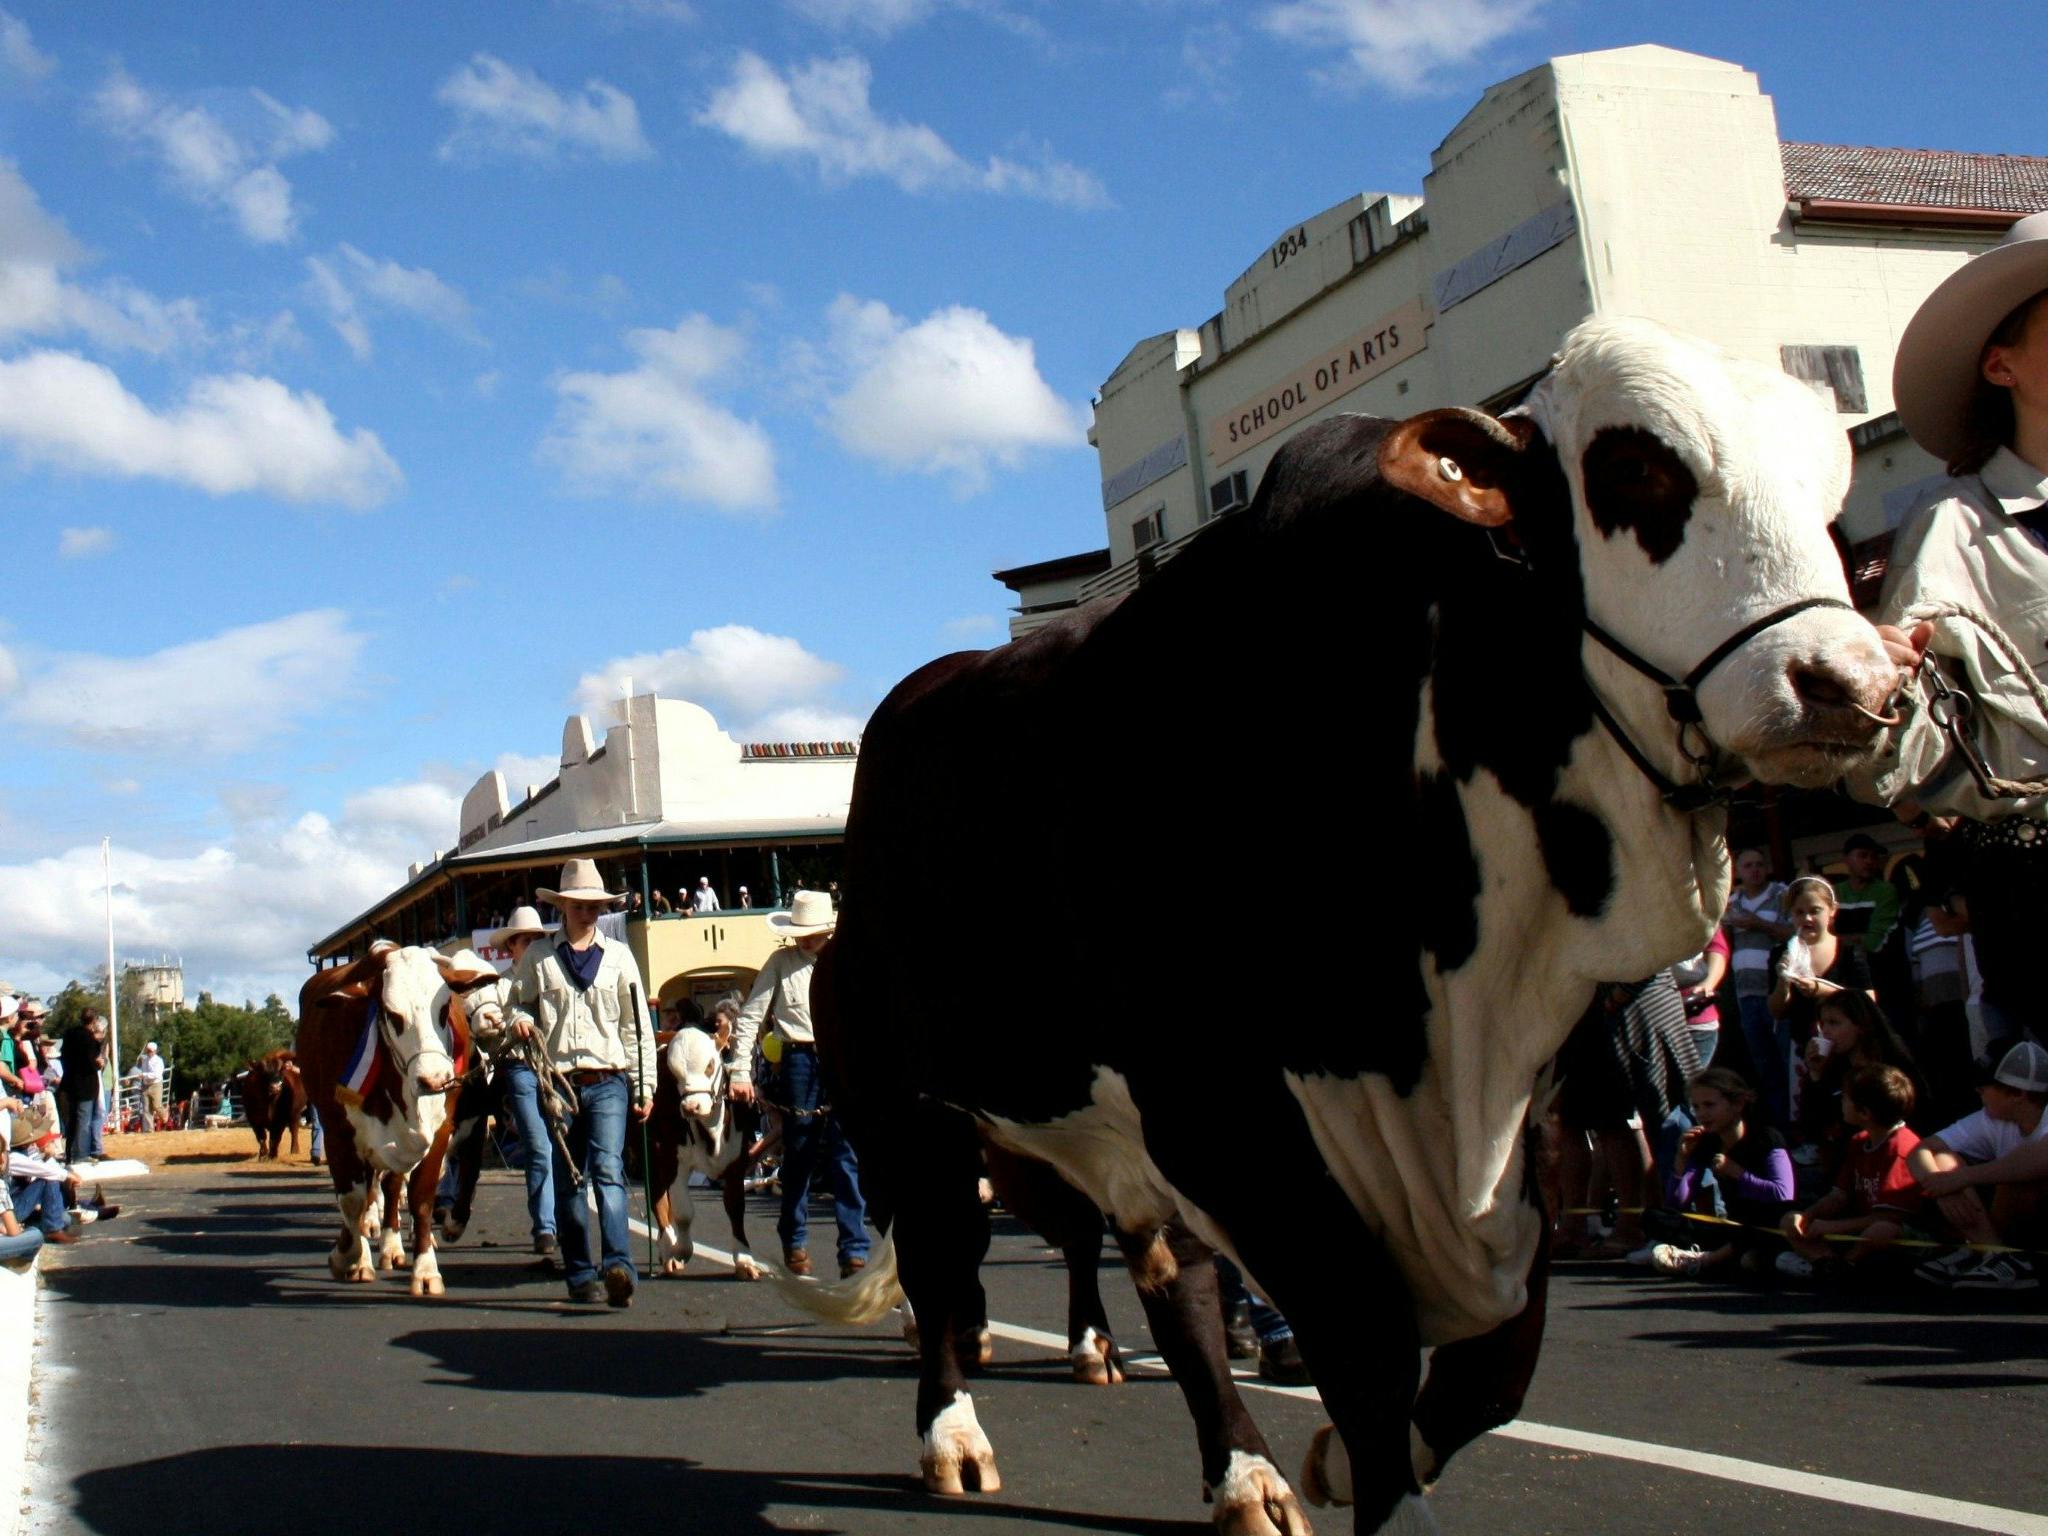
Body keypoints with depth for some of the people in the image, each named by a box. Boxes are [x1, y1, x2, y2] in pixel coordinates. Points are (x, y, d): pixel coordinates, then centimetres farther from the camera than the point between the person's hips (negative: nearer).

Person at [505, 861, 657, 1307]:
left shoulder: (618, 956, 11)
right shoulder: (537, 957, 10)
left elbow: (637, 1025, 11)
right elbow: (516, 1003, 18)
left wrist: (645, 1088, 7)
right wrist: (519, 1020, -7)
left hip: (608, 1082, -1)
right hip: (557, 1082, 2)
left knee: (608, 1169, -17)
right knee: (566, 1183, 4)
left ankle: (619, 1268, -28)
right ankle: (581, 1275, 12)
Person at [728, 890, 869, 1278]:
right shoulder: (781, 962, 4)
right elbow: (749, 1018, 3)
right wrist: (740, 1072, -3)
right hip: (799, 1061, -1)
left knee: (848, 1159, -3)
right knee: (798, 1157, 7)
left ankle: (855, 1250, -1)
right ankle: (795, 1245, 21)